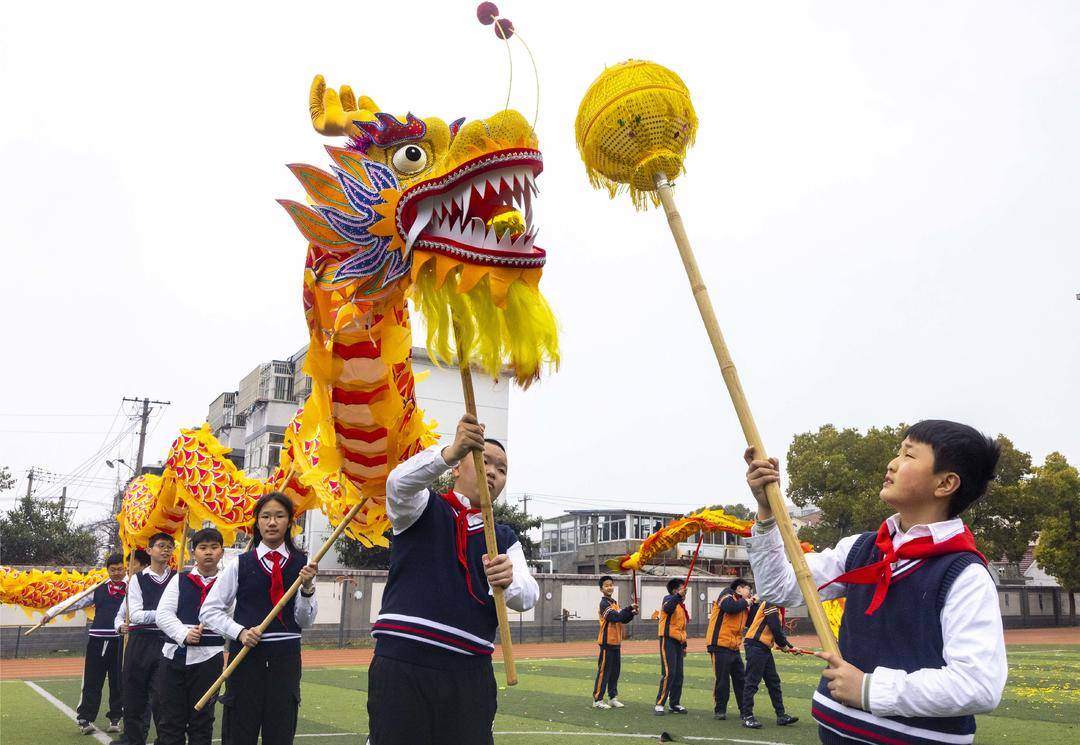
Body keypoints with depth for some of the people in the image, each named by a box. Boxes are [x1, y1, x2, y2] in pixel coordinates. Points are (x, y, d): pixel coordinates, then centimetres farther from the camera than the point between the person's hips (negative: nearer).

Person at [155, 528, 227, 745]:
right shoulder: (180, 579, 7)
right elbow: (163, 614, -1)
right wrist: (184, 634, -14)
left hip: (208, 658, -1)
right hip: (174, 655, 2)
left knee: (201, 719, 7)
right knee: (171, 719, 8)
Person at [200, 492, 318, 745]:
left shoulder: (303, 564, 2)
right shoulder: (241, 564, 0)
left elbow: (305, 621, 1)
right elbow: (209, 611, 2)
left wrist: (307, 588, -17)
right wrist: (240, 631, -12)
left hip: (286, 657, 1)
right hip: (246, 653, -1)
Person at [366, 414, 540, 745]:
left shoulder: (504, 539, 17)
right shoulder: (424, 507, 8)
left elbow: (528, 595, 0)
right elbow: (400, 482, -16)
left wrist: (508, 581, -24)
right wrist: (449, 452, -35)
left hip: (471, 674, 3)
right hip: (402, 666, -3)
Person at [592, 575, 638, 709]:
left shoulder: (614, 602, 15)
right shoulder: (604, 603, -13)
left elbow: (623, 620, 14)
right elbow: (615, 617, -24)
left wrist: (631, 614, -4)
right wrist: (629, 608, -21)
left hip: (616, 642, 9)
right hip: (607, 642, -9)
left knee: (615, 671, 12)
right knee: (604, 670, -4)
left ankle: (613, 698, 21)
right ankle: (597, 700, 1)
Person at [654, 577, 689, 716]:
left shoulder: (681, 606, 19)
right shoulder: (669, 599, -7)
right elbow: (667, 607, -34)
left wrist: (684, 644, 20)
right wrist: (678, 596, -47)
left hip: (678, 642, 9)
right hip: (668, 640, -9)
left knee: (678, 674, 10)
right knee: (668, 673, -13)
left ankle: (674, 704, 19)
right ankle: (659, 704, -8)